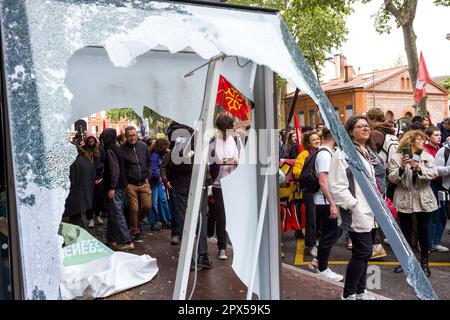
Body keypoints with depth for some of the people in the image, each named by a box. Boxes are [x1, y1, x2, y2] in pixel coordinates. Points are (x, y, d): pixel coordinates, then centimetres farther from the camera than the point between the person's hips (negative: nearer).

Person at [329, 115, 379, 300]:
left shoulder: (367, 152, 16)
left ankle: (360, 291, 27)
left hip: (368, 211, 9)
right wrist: (353, 204, -18)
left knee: (362, 253, 15)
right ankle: (348, 294, 9)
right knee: (363, 252, -6)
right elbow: (337, 186, -19)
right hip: (356, 212, -9)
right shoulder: (344, 153, -14)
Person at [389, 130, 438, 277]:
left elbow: (434, 173, -9)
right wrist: (401, 168, -24)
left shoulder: (428, 157, 5)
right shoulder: (396, 157, -2)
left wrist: (419, 168, -25)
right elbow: (392, 178, -8)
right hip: (404, 199, -1)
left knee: (423, 231, 7)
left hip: (423, 199, 1)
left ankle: (424, 262, 21)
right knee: (405, 231, 8)